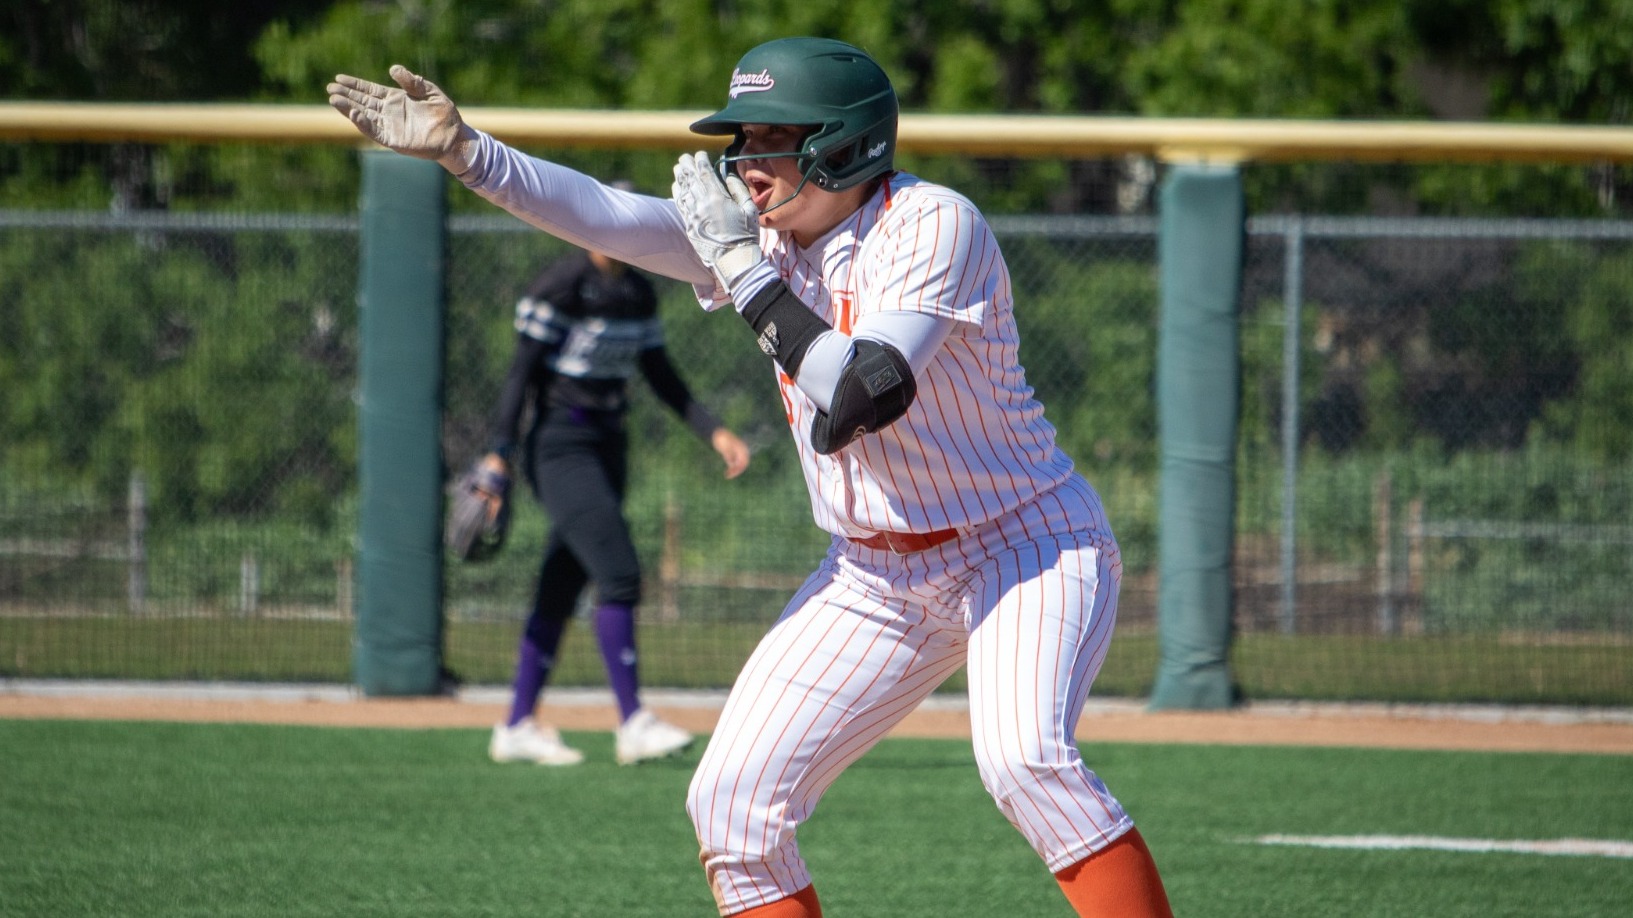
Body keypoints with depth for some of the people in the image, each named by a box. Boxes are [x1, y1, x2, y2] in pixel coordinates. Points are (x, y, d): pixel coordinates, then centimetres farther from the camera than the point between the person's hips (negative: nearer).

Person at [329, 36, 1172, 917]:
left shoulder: (934, 225, -21)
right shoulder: (762, 234, 0)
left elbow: (857, 400, -32)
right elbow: (608, 216, -11)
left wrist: (747, 270, -28)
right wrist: (464, 150, -22)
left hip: (1023, 541, -7)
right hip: (874, 575, 7)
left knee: (1023, 758, -32)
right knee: (732, 800, -2)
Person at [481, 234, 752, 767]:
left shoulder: (638, 293, 11)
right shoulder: (561, 284, -12)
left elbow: (659, 375, 17)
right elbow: (523, 369, -13)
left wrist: (713, 432, 9)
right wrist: (499, 453, -17)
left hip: (608, 444, 8)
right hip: (562, 446, -8)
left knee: (563, 587, 8)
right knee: (619, 573, -17)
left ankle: (516, 728, 13)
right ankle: (632, 723, -16)